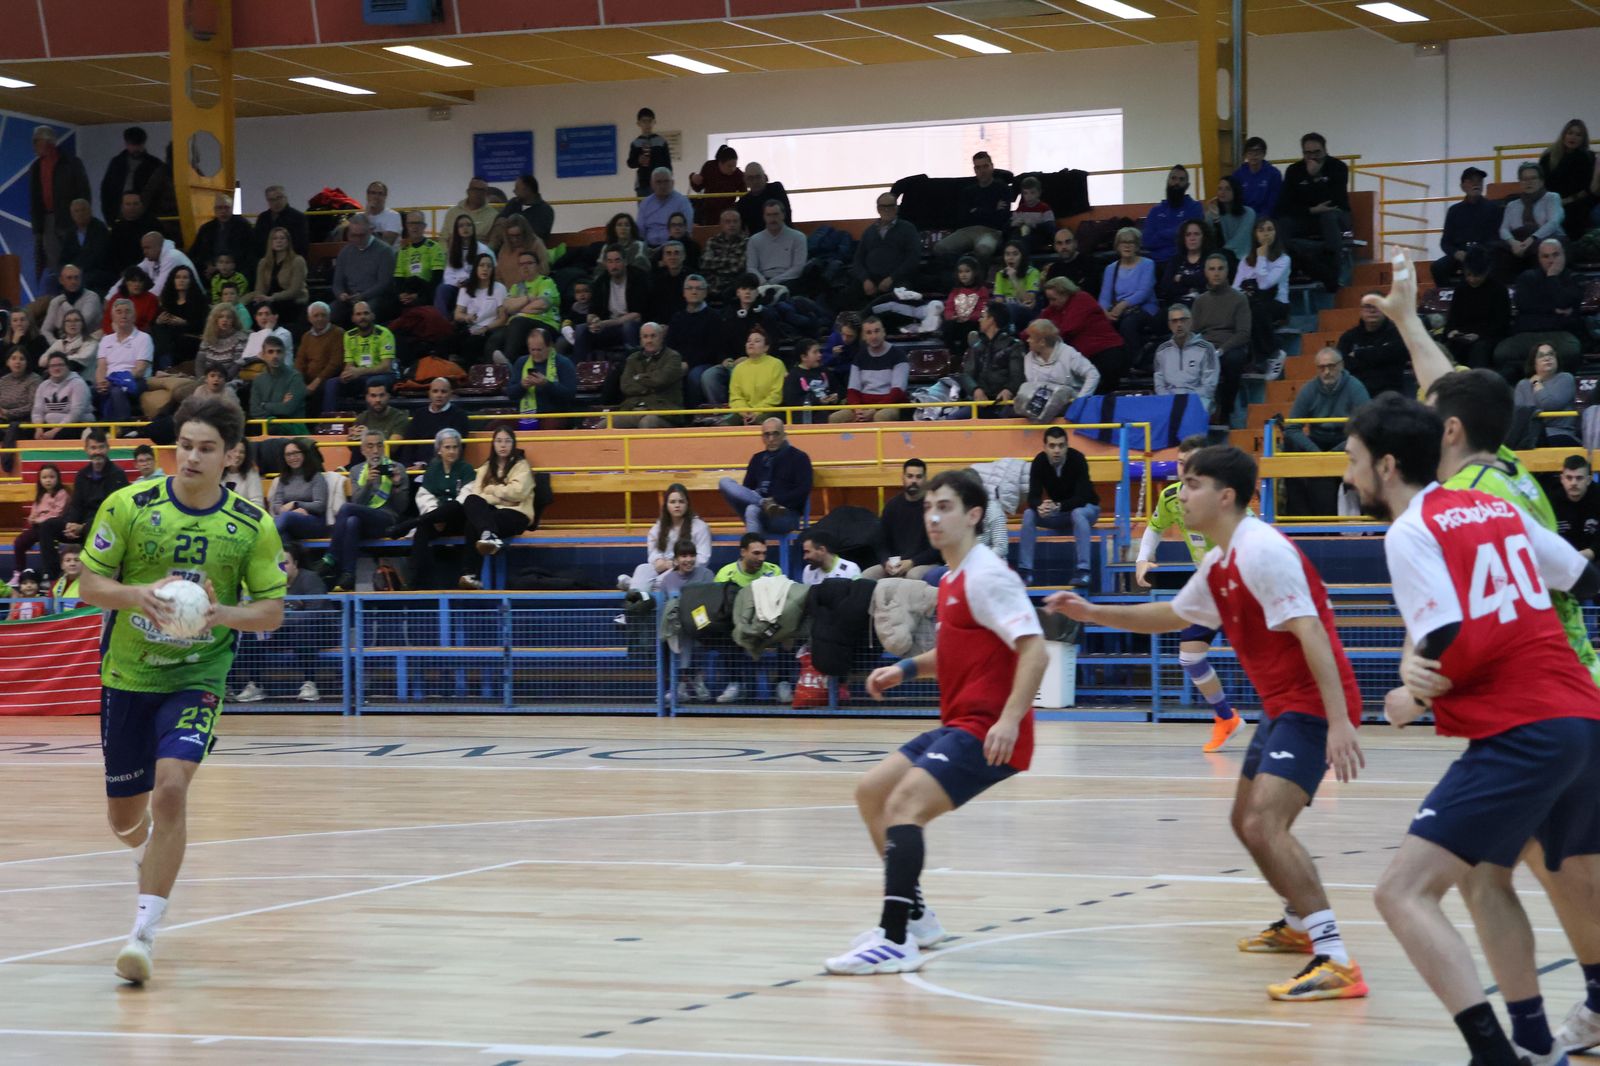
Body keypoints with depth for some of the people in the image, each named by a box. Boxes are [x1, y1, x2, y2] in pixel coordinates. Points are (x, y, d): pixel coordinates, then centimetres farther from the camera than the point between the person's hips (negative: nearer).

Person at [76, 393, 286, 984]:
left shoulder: (252, 526, -7)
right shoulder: (128, 506, -8)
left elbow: (271, 611, 0)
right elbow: (89, 584, -4)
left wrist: (223, 614, -21)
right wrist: (136, 594, -24)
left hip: (198, 676, -2)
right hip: (127, 675, 2)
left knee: (170, 789, -24)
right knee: (124, 816, 12)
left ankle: (144, 931, -20)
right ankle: (153, 855, 51)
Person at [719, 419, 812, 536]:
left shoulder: (798, 457, 6)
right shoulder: (757, 459, 20)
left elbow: (803, 491, -6)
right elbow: (747, 488, 14)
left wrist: (777, 501, -19)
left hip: (787, 515, -6)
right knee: (725, 482, -18)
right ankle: (767, 505, -32)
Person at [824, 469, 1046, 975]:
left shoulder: (986, 577, -13)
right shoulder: (952, 580, 15)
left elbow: (1034, 649, -22)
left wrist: (1009, 719, -32)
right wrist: (907, 669, 17)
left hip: (986, 732, -10)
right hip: (956, 724, 10)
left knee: (904, 804, -23)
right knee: (871, 792, 14)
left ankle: (896, 941, -24)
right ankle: (914, 916, 24)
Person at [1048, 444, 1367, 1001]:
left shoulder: (1261, 551, -18)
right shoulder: (1220, 564, 14)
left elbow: (1310, 631, -26)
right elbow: (1172, 615, 32)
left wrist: (1338, 722, -32)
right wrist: (1095, 613, 26)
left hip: (1313, 705, -11)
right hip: (1283, 705, 11)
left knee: (1263, 823, -23)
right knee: (1250, 822, 23)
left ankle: (1335, 963, -27)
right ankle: (1299, 925, 45)